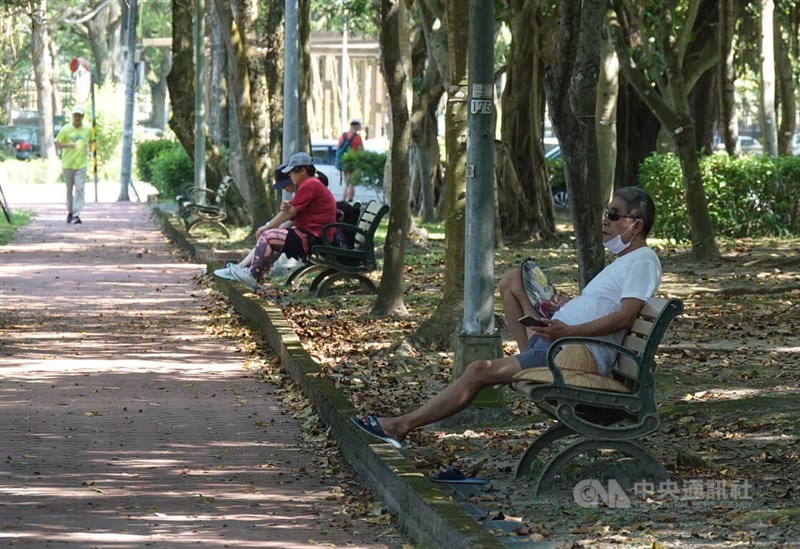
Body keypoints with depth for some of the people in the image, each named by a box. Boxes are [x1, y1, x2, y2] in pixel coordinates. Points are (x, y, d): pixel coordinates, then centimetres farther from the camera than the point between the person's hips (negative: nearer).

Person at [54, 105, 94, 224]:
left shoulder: (87, 130, 5)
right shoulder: (66, 129, -2)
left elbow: (92, 141, 22)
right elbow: (57, 144, -2)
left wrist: (88, 149, 2)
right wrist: (67, 145, -19)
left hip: (81, 164, 0)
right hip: (68, 164, 0)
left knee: (80, 188, -12)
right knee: (69, 189, 10)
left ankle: (76, 214, -15)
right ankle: (70, 212, 22)